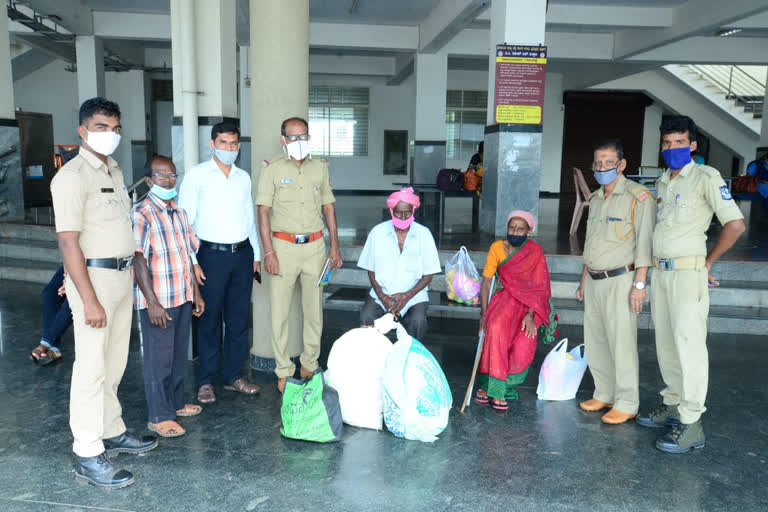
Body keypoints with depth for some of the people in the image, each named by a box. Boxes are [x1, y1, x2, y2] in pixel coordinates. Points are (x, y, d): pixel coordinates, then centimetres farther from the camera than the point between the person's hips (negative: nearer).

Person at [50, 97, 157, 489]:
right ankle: (88, 456, 6)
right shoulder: (72, 176, -13)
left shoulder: (114, 170, 14)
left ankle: (112, 433, 28)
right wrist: (89, 300, -21)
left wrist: (129, 272, 13)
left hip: (122, 276, 8)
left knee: (114, 363, 15)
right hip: (93, 276, -8)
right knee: (92, 367, -3)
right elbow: (68, 241, -18)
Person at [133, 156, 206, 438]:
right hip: (158, 301, -8)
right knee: (159, 358, 2)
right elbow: (138, 259, -17)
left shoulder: (179, 212, 12)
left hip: (183, 297, 8)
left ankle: (176, 403, 33)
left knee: (179, 354, 18)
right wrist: (152, 301, -21)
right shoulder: (142, 213, -13)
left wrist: (196, 292, 16)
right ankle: (159, 417, 13)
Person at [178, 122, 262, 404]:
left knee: (239, 319, 10)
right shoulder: (197, 175, -3)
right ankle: (206, 381, 16)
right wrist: (191, 261, -12)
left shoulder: (244, 177, 12)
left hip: (242, 254, 5)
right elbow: (184, 220, -6)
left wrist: (256, 255, 14)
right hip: (212, 254, -4)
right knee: (210, 320, 3)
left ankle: (233, 375, 24)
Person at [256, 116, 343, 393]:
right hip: (284, 246, -3)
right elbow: (263, 212, -5)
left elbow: (328, 207, 13)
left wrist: (335, 245, 8)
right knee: (280, 311, -1)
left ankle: (309, 365, 23)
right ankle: (283, 370, 12)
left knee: (314, 308, 9)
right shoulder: (272, 170, -1)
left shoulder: (320, 168, 9)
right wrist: (269, 252, -12)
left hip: (315, 245, 3)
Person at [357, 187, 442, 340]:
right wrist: (382, 296, -10)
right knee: (366, 317, -28)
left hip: (414, 293, -1)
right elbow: (371, 270, 5)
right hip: (382, 292, 1)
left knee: (417, 321, -31)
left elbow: (428, 275, 0)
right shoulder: (377, 232, -1)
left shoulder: (423, 234, -2)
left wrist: (407, 296, -14)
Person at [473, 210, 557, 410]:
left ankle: (507, 383, 7)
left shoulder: (535, 252, -9)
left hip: (529, 303, -1)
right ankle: (495, 389, -16)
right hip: (504, 298, 1)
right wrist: (484, 313, -12)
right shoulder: (497, 247, -5)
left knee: (523, 347, -20)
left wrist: (530, 315, -24)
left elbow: (539, 287, -12)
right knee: (496, 329, -28)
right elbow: (486, 281, -6)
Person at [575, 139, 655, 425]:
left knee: (622, 343, -4)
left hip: (620, 281, -8)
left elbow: (644, 243, -14)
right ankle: (604, 395, 25)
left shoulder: (638, 197, -9)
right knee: (595, 342, 12)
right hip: (594, 281, 8)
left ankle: (627, 404, 6)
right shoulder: (595, 199, 16)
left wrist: (639, 284, -18)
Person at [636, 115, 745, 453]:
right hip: (660, 272, 8)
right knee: (665, 343, 12)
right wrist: (650, 267, 15)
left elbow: (735, 225, -11)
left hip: (688, 273, -7)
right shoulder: (662, 183, 15)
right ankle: (673, 405, 25)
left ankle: (691, 425, -3)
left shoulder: (705, 177, -7)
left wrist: (707, 263, -4)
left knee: (689, 344, -8)